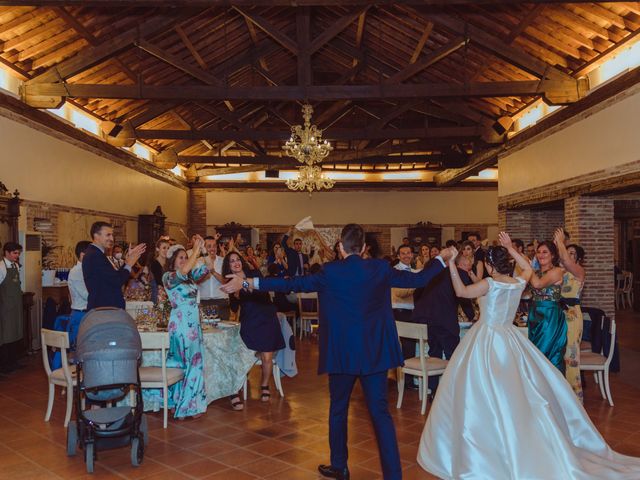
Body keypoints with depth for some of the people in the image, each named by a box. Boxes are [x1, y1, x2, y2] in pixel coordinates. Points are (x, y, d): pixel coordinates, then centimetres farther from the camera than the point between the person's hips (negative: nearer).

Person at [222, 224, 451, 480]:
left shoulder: (330, 271, -10)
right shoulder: (380, 268, -2)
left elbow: (292, 284, -13)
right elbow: (417, 279, 6)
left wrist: (248, 283, -10)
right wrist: (441, 259, 24)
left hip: (342, 352, -2)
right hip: (374, 351, 2)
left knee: (338, 410, 16)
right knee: (380, 412, 6)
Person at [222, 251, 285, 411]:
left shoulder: (253, 274, 2)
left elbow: (264, 293, -7)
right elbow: (234, 308, 2)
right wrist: (235, 295, -17)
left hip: (267, 318, 0)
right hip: (248, 323, 0)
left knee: (267, 357, 0)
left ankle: (264, 386, 22)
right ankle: (235, 393, -9)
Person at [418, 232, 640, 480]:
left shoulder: (489, 284, -17)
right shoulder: (519, 283, 0)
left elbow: (461, 291, -8)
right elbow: (528, 267, 22)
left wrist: (451, 265, -7)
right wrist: (510, 248, 19)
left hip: (487, 341, -6)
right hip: (508, 340, 6)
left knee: (484, 393, 2)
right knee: (516, 391, 15)